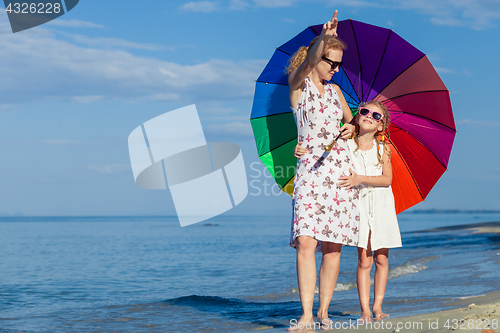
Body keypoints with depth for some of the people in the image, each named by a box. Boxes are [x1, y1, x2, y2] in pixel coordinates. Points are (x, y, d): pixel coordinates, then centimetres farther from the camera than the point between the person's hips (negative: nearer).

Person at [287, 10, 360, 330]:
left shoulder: (335, 90, 18)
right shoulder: (298, 84, 4)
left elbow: (351, 121, 29)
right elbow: (307, 64, -18)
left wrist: (351, 127, 6)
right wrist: (324, 37, -33)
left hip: (340, 168, 5)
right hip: (310, 169, -4)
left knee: (333, 245, 0)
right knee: (306, 241, -16)